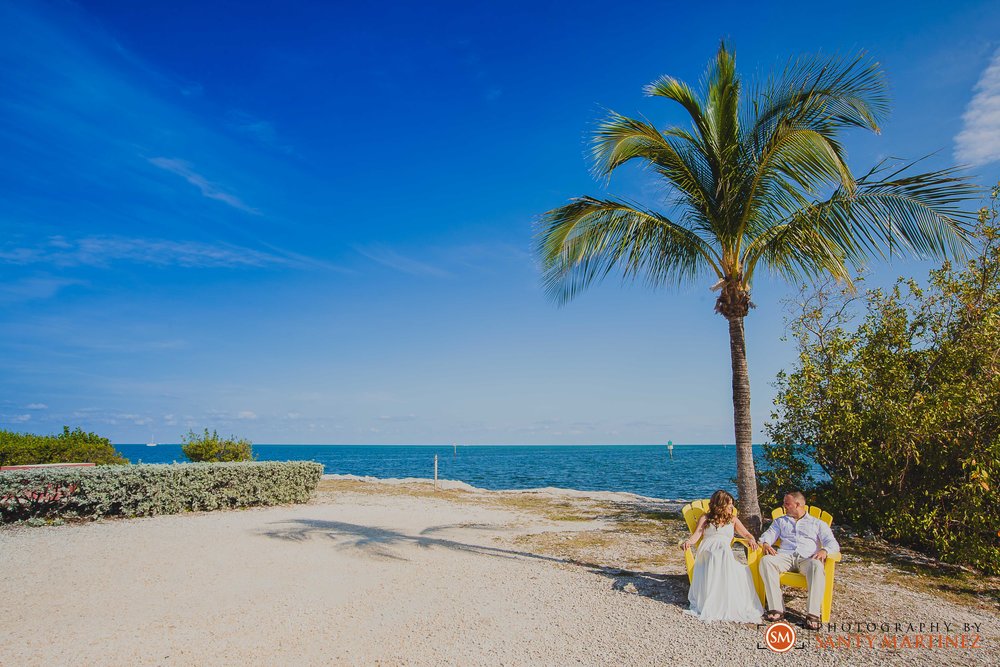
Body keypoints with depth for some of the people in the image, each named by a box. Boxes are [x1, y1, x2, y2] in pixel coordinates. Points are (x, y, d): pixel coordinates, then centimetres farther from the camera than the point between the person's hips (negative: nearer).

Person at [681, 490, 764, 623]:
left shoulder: (733, 520, 30)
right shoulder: (705, 518, 23)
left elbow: (746, 534, 23)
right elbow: (696, 535, 12)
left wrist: (752, 540, -3)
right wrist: (688, 542, -12)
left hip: (725, 553, 2)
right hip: (707, 553, -2)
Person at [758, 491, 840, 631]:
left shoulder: (818, 523, 22)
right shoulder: (780, 521, 30)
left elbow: (833, 543, 8)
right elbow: (768, 534, 16)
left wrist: (824, 550, -16)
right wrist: (765, 543, -9)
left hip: (807, 558, -2)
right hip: (785, 556, 2)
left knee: (817, 566, -40)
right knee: (766, 561, -32)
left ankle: (813, 614, -41)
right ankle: (776, 609, -35)